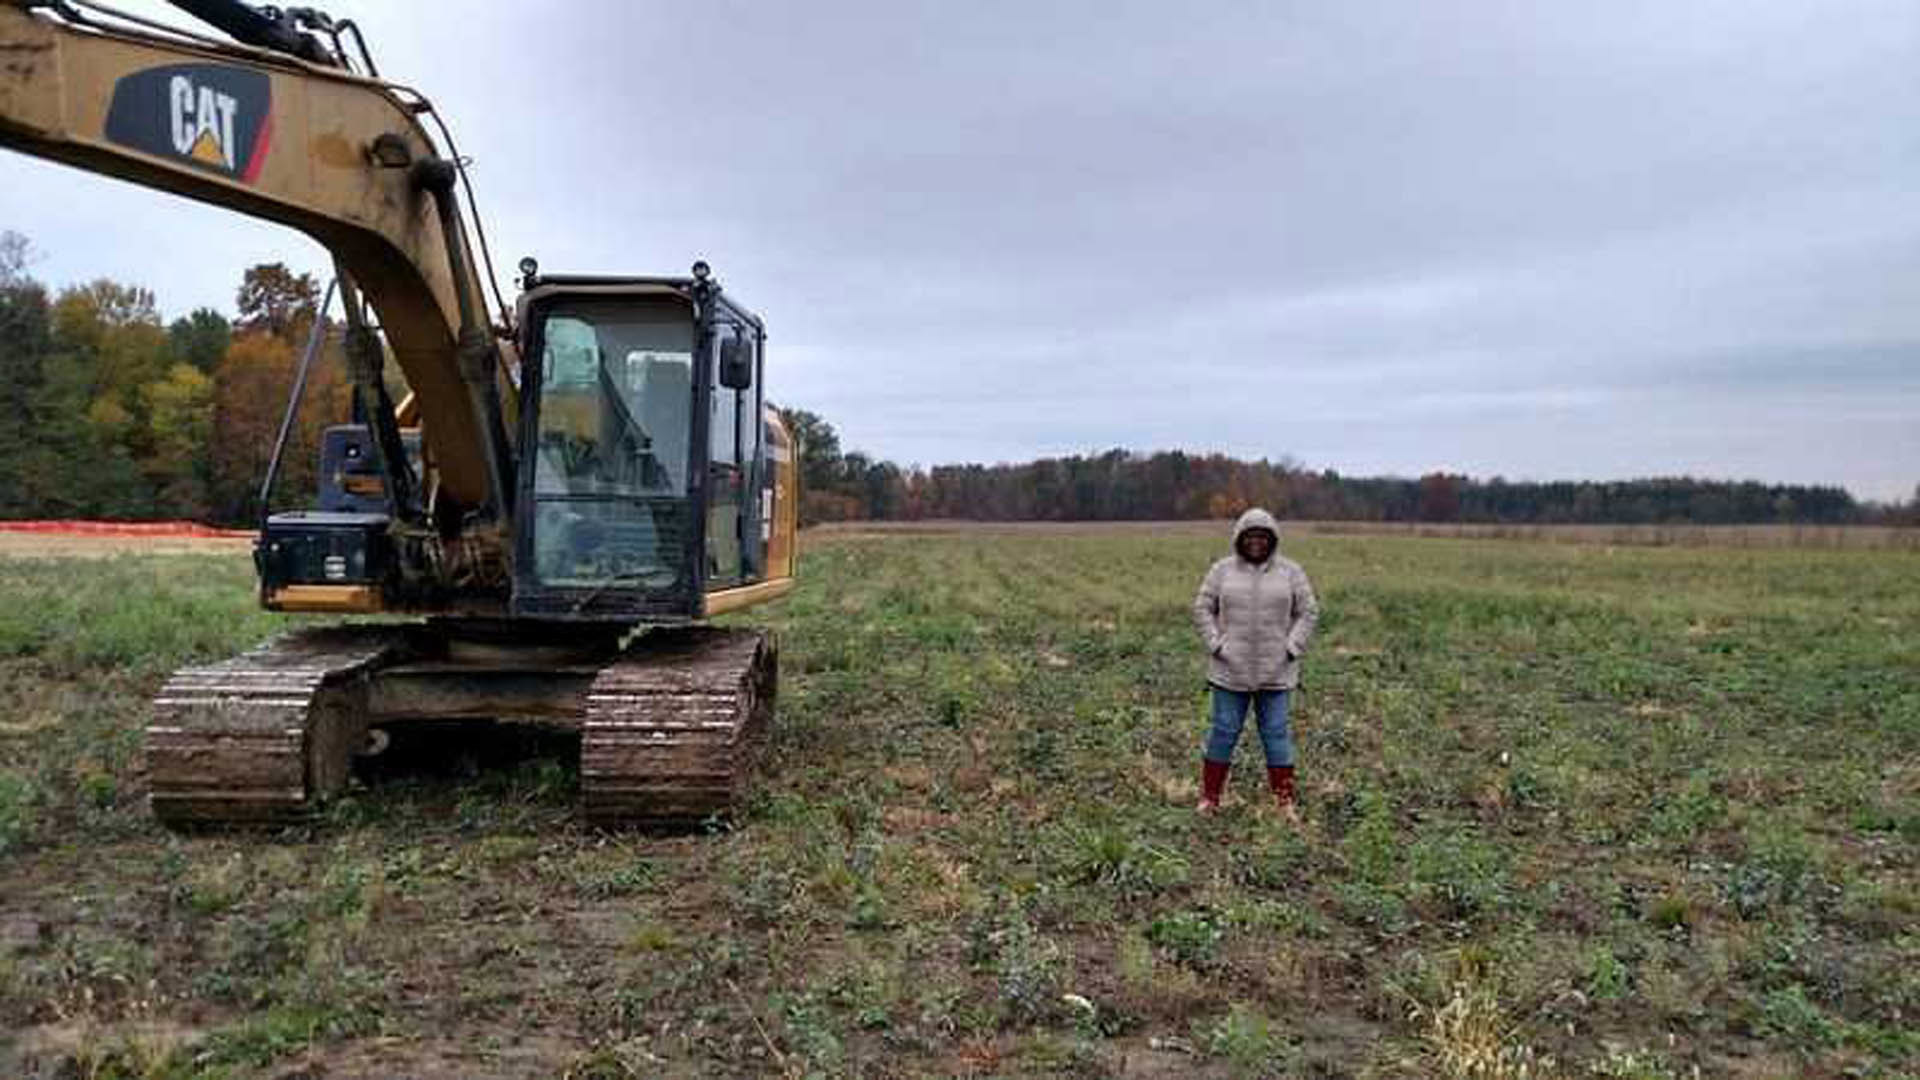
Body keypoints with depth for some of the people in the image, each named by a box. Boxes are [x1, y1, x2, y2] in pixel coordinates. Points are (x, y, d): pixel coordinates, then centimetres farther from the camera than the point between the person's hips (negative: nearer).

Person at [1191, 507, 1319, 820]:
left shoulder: (1291, 572, 3)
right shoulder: (1222, 570, 2)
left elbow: (1308, 612, 5)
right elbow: (1202, 609, 4)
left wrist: (1291, 648, -5)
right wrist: (1216, 645, -6)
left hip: (1275, 672, 0)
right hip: (1230, 671, 0)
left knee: (1276, 733, 5)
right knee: (1224, 732, 5)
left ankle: (1285, 802, 14)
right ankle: (1209, 798, 15)